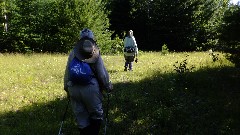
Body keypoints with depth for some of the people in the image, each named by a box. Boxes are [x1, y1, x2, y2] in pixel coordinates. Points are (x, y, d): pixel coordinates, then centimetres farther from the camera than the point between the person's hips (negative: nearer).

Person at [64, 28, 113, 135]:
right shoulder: (95, 54, -5)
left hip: (74, 89, 3)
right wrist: (108, 87, 11)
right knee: (96, 115, 16)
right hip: (91, 89, -3)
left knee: (81, 117, 15)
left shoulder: (73, 53, 3)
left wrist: (67, 88, 17)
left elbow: (67, 73, 6)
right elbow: (102, 74, -3)